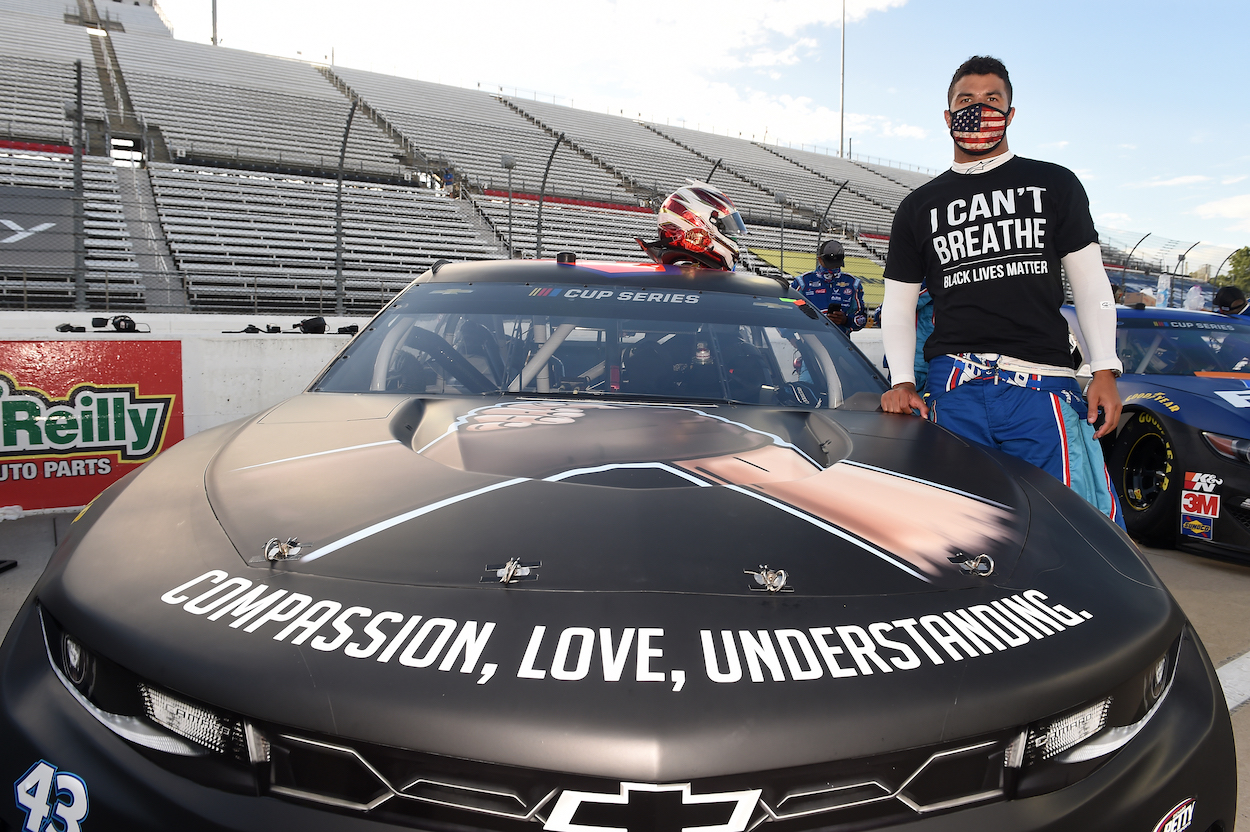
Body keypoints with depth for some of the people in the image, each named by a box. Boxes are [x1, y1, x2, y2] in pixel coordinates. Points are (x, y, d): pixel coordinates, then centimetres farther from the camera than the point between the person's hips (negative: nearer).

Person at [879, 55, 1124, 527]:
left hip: (1043, 386, 0)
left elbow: (1090, 281, 13)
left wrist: (1105, 370, 3)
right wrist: (902, 381, 2)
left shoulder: (1055, 185, 15)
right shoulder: (918, 207, 16)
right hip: (954, 388, 1)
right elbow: (898, 303, 15)